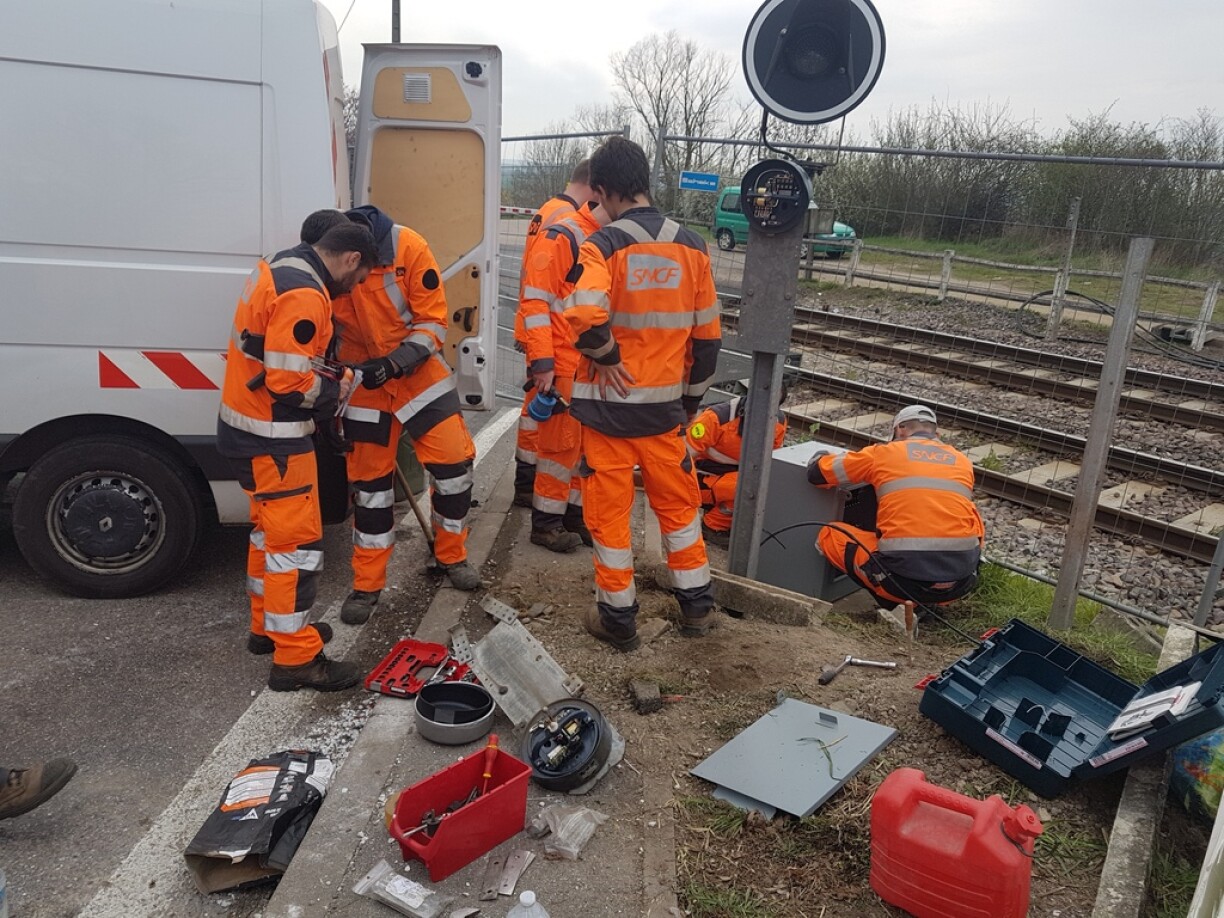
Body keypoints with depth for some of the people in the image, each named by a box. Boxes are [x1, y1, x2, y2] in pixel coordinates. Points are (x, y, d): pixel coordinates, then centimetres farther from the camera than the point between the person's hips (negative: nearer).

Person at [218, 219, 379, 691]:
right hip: (272, 439, -11)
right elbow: (288, 381, -27)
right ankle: (296, 659, 5)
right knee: (297, 542, -3)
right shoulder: (303, 295, -23)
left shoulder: (280, 268, 10)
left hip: (249, 427, 11)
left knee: (271, 531, 22)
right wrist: (334, 390, -10)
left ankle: (267, 627, 37)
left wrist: (322, 373, 9)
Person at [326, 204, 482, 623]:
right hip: (365, 383, 1)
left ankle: (451, 555, 23)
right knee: (369, 482, 6)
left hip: (420, 374, -1)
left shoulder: (407, 247, -21)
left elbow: (434, 322, -16)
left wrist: (394, 363, -27)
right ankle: (367, 584, 20)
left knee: (454, 465, -3)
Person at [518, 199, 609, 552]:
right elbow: (535, 301, -16)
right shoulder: (563, 237, -13)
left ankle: (577, 514, 28)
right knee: (560, 442, 0)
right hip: (562, 365, -8)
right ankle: (546, 522, 15)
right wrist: (542, 363, -20)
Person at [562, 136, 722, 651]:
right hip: (664, 405, 4)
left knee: (609, 511, 10)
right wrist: (691, 397, 16)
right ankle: (696, 607, 31)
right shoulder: (691, 247, 1)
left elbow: (584, 315, -32)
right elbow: (708, 337, 6)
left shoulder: (603, 245, -13)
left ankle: (617, 618, 22)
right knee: (677, 503, 19)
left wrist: (606, 355, -13)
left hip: (609, 403, -4)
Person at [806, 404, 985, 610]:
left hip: (906, 577, -4)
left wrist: (823, 457, 39)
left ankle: (898, 604, 7)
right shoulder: (962, 461, 18)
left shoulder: (884, 452, 9)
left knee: (829, 535, 17)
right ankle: (935, 601, 17)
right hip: (960, 583, 4)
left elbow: (817, 472, 16)